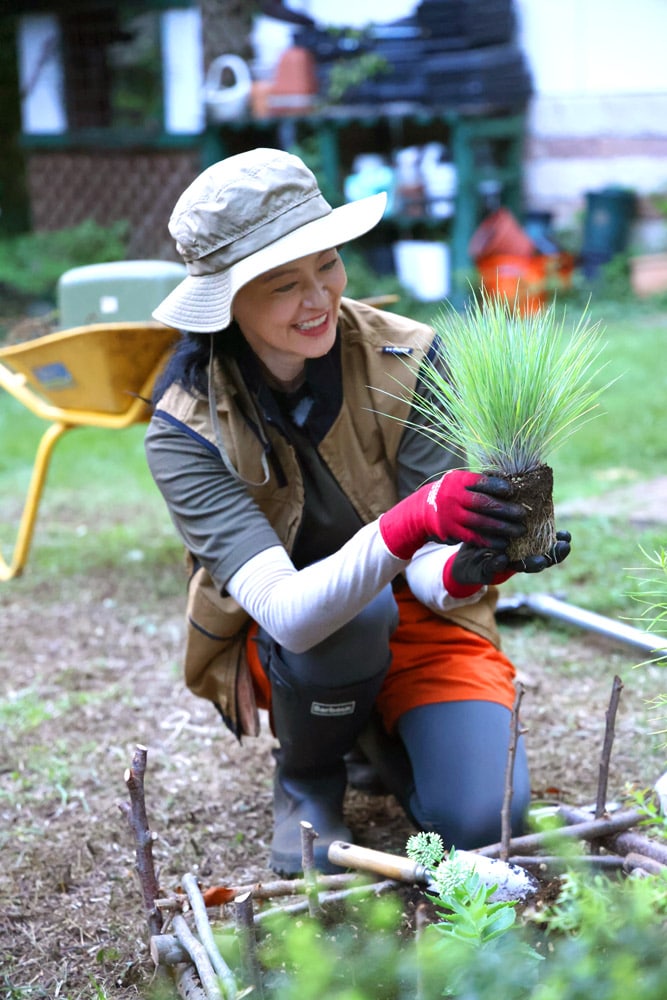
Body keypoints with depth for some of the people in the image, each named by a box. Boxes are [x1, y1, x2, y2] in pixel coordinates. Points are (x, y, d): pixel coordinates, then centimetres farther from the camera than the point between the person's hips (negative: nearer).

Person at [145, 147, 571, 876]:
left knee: (482, 819, -23)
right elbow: (288, 612, -36)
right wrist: (413, 521, -53)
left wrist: (467, 570, -46)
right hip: (281, 648, -1)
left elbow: (429, 573, -21)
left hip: (423, 626, 1)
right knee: (358, 612, -37)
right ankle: (307, 774, -2)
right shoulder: (186, 431, -23)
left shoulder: (407, 360, -19)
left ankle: (381, 731, 13)